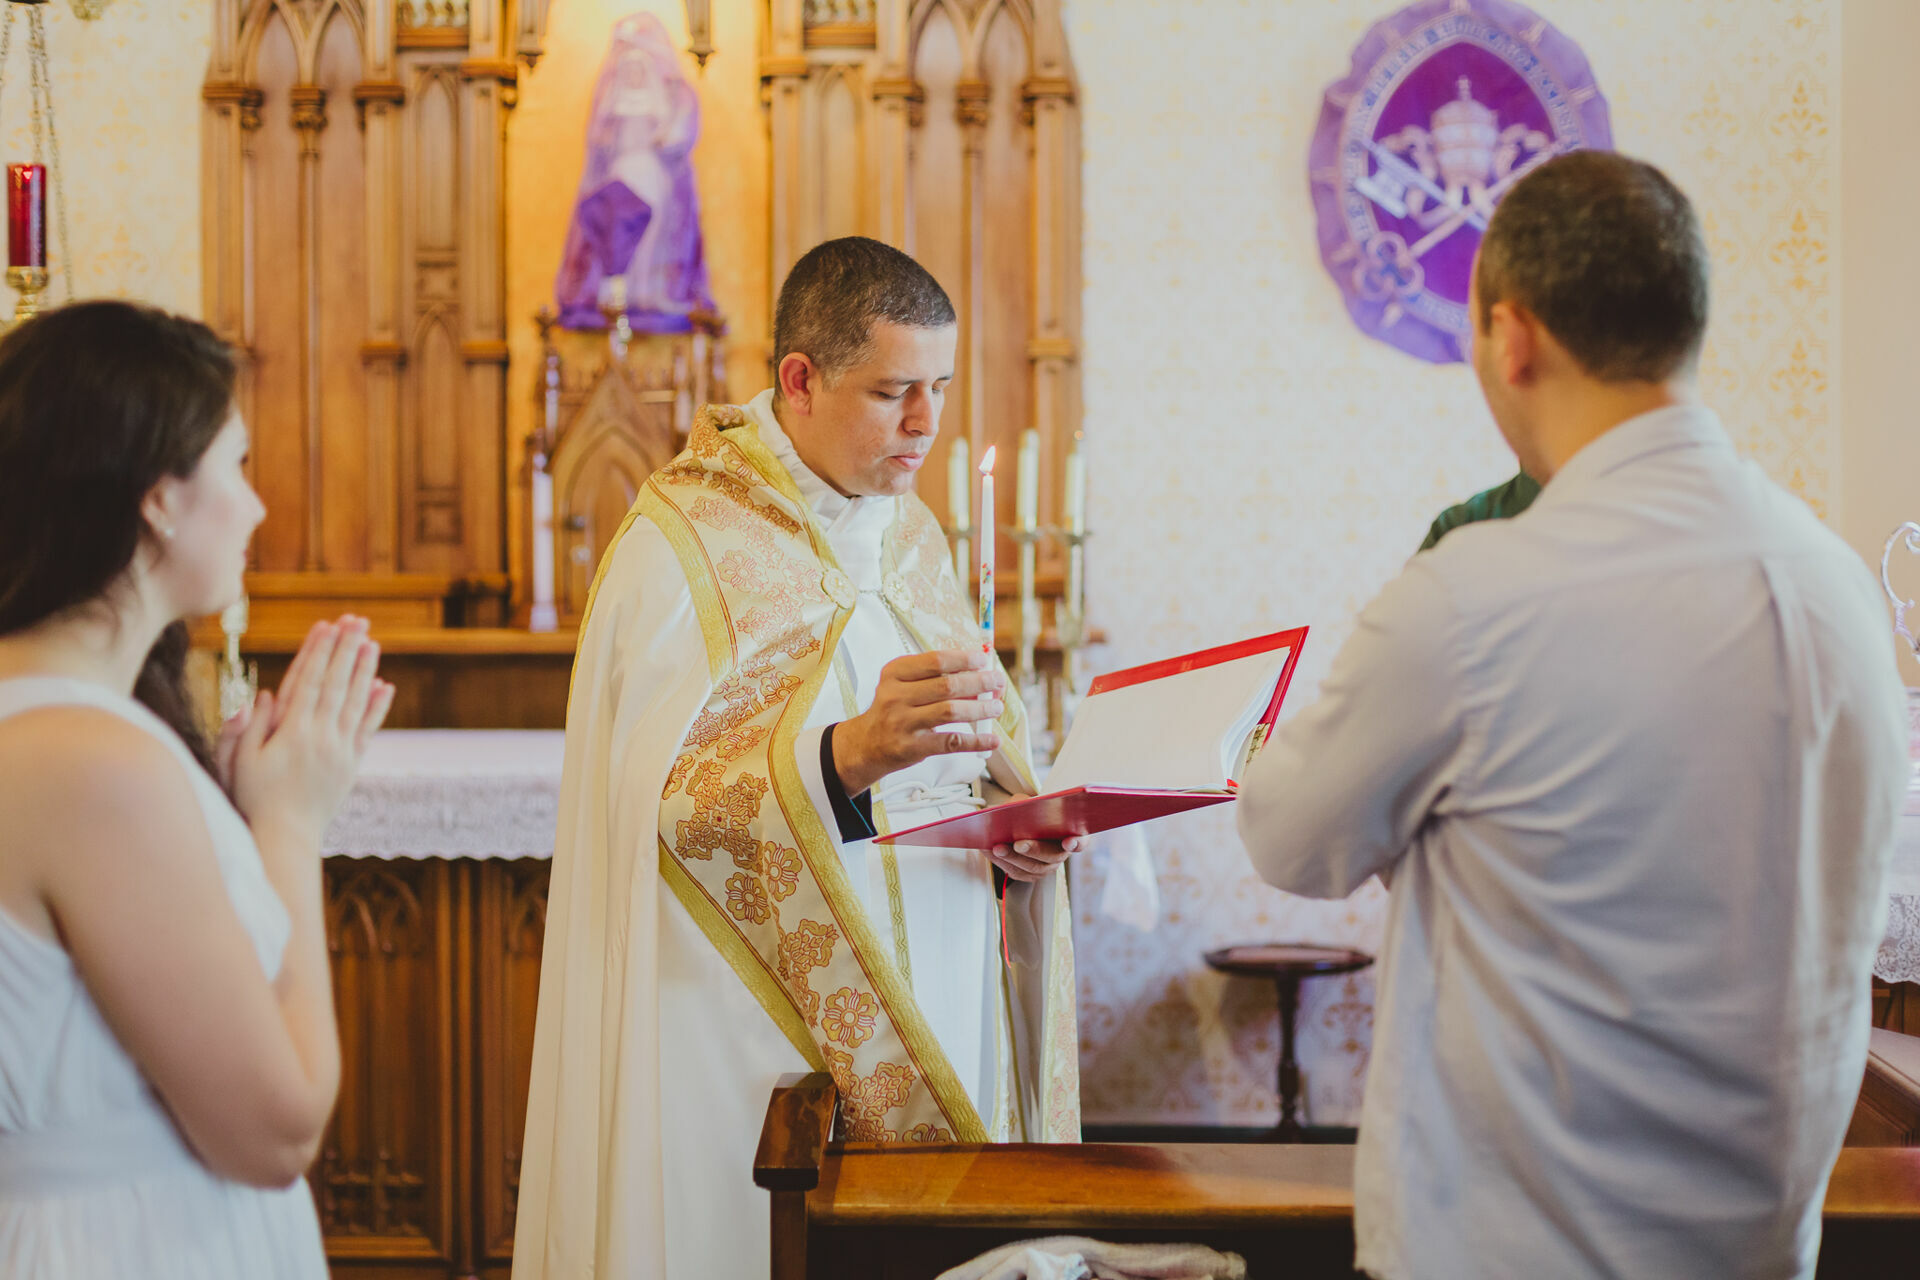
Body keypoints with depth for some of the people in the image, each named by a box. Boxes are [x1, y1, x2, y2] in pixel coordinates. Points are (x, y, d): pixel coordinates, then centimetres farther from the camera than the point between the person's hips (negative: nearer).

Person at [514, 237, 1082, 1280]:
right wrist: (848, 754, -33)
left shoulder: (912, 536, 12)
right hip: (766, 1027, -6)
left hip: (930, 1016, 6)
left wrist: (1018, 820, -1)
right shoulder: (684, 543, -10)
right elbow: (656, 799, -20)